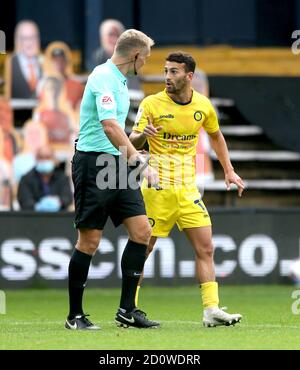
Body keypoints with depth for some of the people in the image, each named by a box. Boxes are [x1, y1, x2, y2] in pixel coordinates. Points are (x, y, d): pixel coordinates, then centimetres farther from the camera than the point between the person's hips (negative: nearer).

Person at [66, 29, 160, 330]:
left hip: (117, 165, 9)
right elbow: (109, 126, -27)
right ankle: (74, 315, 6)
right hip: (94, 162, -9)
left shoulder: (118, 79, 16)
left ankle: (127, 309, 5)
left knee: (141, 230, 1)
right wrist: (139, 162, -31)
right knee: (89, 240, -4)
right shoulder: (104, 77, -15)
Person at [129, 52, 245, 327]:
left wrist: (229, 171, 15)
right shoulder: (152, 104, -7)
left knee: (206, 249, -3)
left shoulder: (203, 106, 3)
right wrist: (142, 135, -31)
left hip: (188, 189, 4)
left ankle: (211, 310, -3)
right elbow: (132, 143, -8)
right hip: (157, 189, -4)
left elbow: (216, 136, 22)